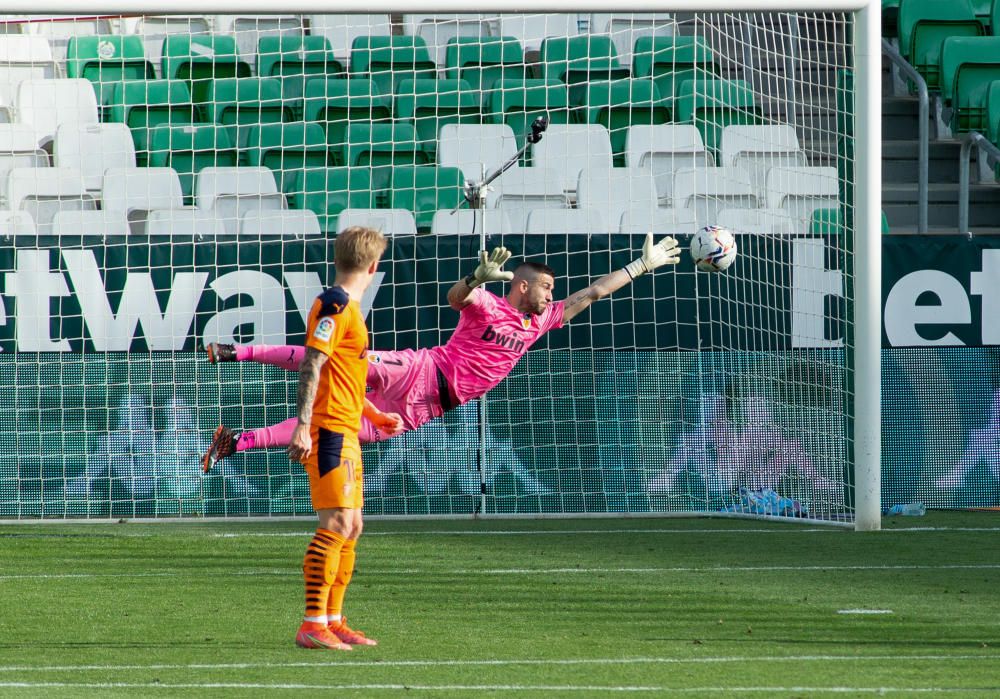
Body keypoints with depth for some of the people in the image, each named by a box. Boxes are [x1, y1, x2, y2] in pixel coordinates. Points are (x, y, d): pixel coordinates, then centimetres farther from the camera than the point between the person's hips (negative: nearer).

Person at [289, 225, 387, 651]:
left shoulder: (348, 307, 19)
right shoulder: (334, 305, -12)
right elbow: (311, 366, -20)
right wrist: (303, 425, -26)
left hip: (344, 430, 10)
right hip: (329, 428, -10)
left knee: (351, 526, 13)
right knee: (337, 524, -14)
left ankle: (333, 621, 18)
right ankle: (313, 625, -16)